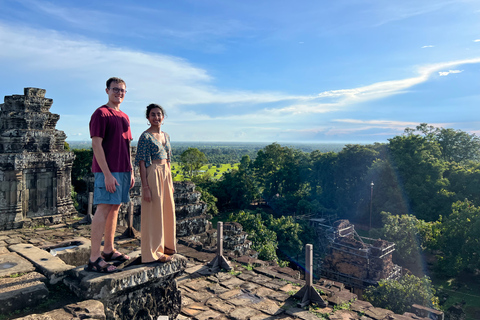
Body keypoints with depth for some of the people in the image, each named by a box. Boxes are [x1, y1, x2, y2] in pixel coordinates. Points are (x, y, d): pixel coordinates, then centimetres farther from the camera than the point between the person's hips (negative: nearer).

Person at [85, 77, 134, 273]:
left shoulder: (124, 117, 18)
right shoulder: (101, 113, -7)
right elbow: (96, 145, -14)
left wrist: (131, 172, 17)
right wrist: (107, 174, -20)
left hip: (123, 171, 8)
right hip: (108, 171, -8)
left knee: (115, 208, 12)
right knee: (103, 210, -7)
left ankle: (108, 251, 23)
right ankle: (94, 259, -1)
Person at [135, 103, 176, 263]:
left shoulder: (166, 136, 12)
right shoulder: (145, 137, -10)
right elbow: (142, 163, -13)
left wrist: (171, 182, 17)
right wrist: (145, 187, -18)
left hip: (166, 175, 8)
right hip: (153, 175, -8)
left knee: (167, 211, 15)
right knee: (154, 212, 0)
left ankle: (165, 245, 31)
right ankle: (154, 251, 13)